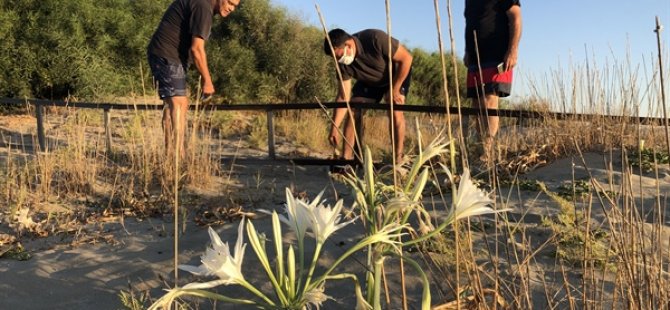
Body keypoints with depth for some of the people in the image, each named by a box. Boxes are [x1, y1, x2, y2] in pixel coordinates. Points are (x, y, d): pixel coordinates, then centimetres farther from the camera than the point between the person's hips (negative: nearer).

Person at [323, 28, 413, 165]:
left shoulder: (375, 39, -38)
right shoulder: (344, 64, -23)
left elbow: (406, 58, -29)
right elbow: (343, 97, -20)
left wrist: (394, 89, -26)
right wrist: (334, 127, -25)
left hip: (397, 74, -4)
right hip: (369, 81, 5)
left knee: (395, 111, -24)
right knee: (352, 111, -9)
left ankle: (398, 159, -16)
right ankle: (346, 159, -4)